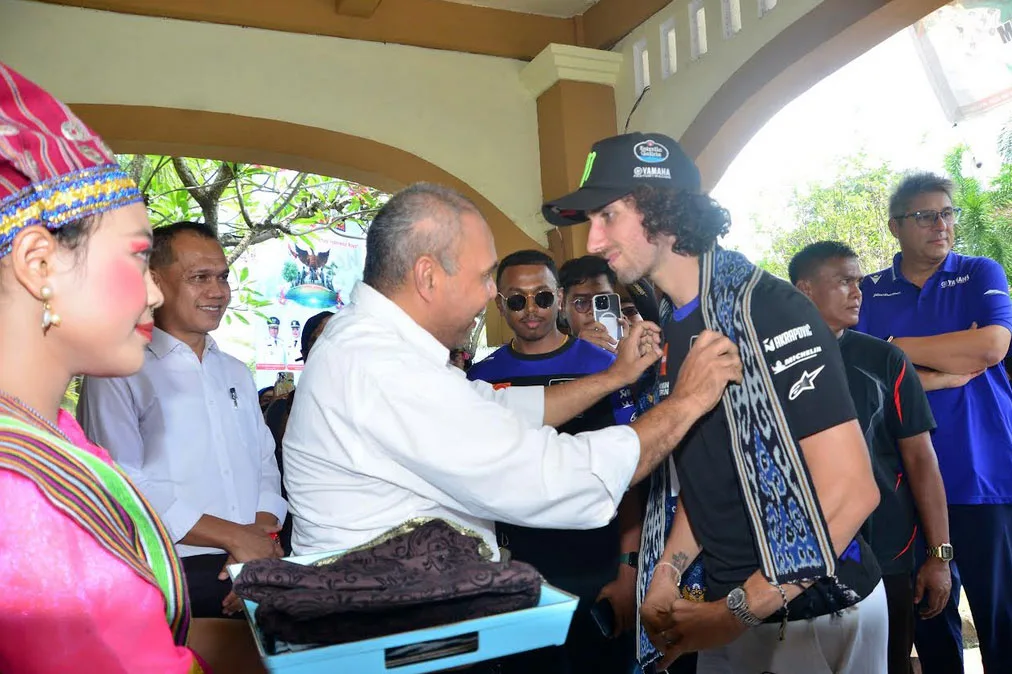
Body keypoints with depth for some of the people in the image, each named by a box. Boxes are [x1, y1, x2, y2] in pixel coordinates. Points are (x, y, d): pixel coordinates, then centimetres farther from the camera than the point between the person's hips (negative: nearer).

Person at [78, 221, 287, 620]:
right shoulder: (118, 374, -2)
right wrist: (234, 537, -12)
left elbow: (265, 466, 14)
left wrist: (262, 541, -5)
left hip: (255, 572, 5)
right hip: (171, 579, -5)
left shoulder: (237, 373, 19)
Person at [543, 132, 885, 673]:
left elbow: (852, 490, -22)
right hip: (731, 605, 7)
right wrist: (667, 572, 0)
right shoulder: (667, 329, 3)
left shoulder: (767, 310, -19)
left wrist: (739, 611, -19)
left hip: (816, 612, -6)